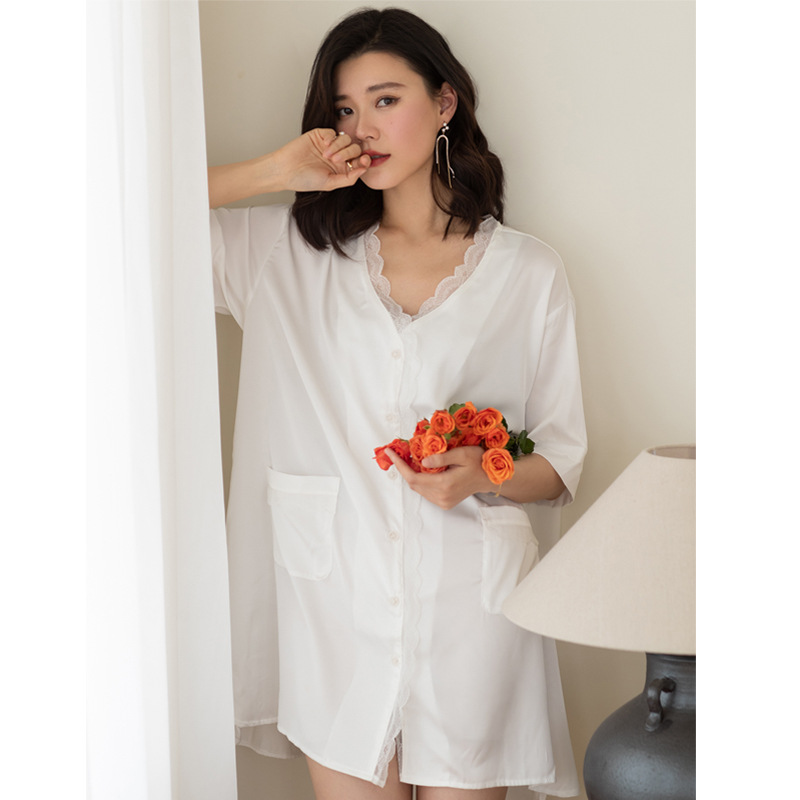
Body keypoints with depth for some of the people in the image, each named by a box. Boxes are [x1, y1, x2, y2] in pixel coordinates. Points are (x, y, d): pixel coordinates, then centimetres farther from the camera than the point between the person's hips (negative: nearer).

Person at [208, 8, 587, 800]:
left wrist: (483, 475, -17)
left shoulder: (527, 272, 3)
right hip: (335, 605, 1)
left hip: (469, 603, 0)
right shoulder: (290, 254, 6)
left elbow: (561, 459, 4)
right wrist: (280, 171, -5)